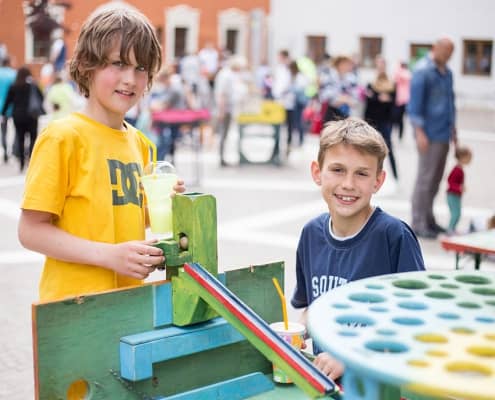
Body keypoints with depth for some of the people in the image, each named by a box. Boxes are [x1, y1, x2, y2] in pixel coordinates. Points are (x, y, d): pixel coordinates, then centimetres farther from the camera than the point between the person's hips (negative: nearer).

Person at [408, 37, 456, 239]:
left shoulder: (446, 72, 13)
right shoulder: (423, 71, -10)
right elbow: (414, 104, -14)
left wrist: (453, 129, 18)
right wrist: (420, 133, -18)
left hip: (444, 134, 8)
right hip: (430, 134, -8)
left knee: (436, 178, 12)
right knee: (425, 178, -5)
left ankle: (428, 219, 20)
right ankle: (418, 224, 1)